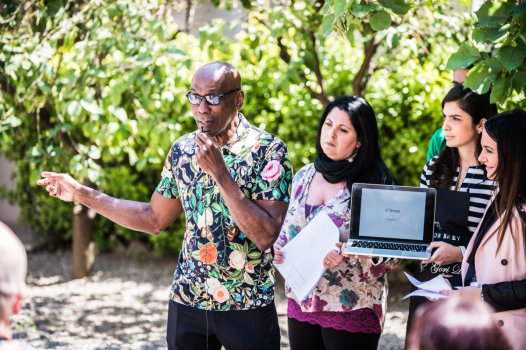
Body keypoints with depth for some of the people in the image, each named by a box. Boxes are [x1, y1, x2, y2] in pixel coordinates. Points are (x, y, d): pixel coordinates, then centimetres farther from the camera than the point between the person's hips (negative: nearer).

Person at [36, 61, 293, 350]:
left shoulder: (268, 150, -12)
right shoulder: (183, 150, 3)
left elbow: (266, 236, -21)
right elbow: (154, 219, 13)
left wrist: (220, 173, -25)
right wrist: (82, 194, 10)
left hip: (248, 307, -4)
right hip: (187, 301, 4)